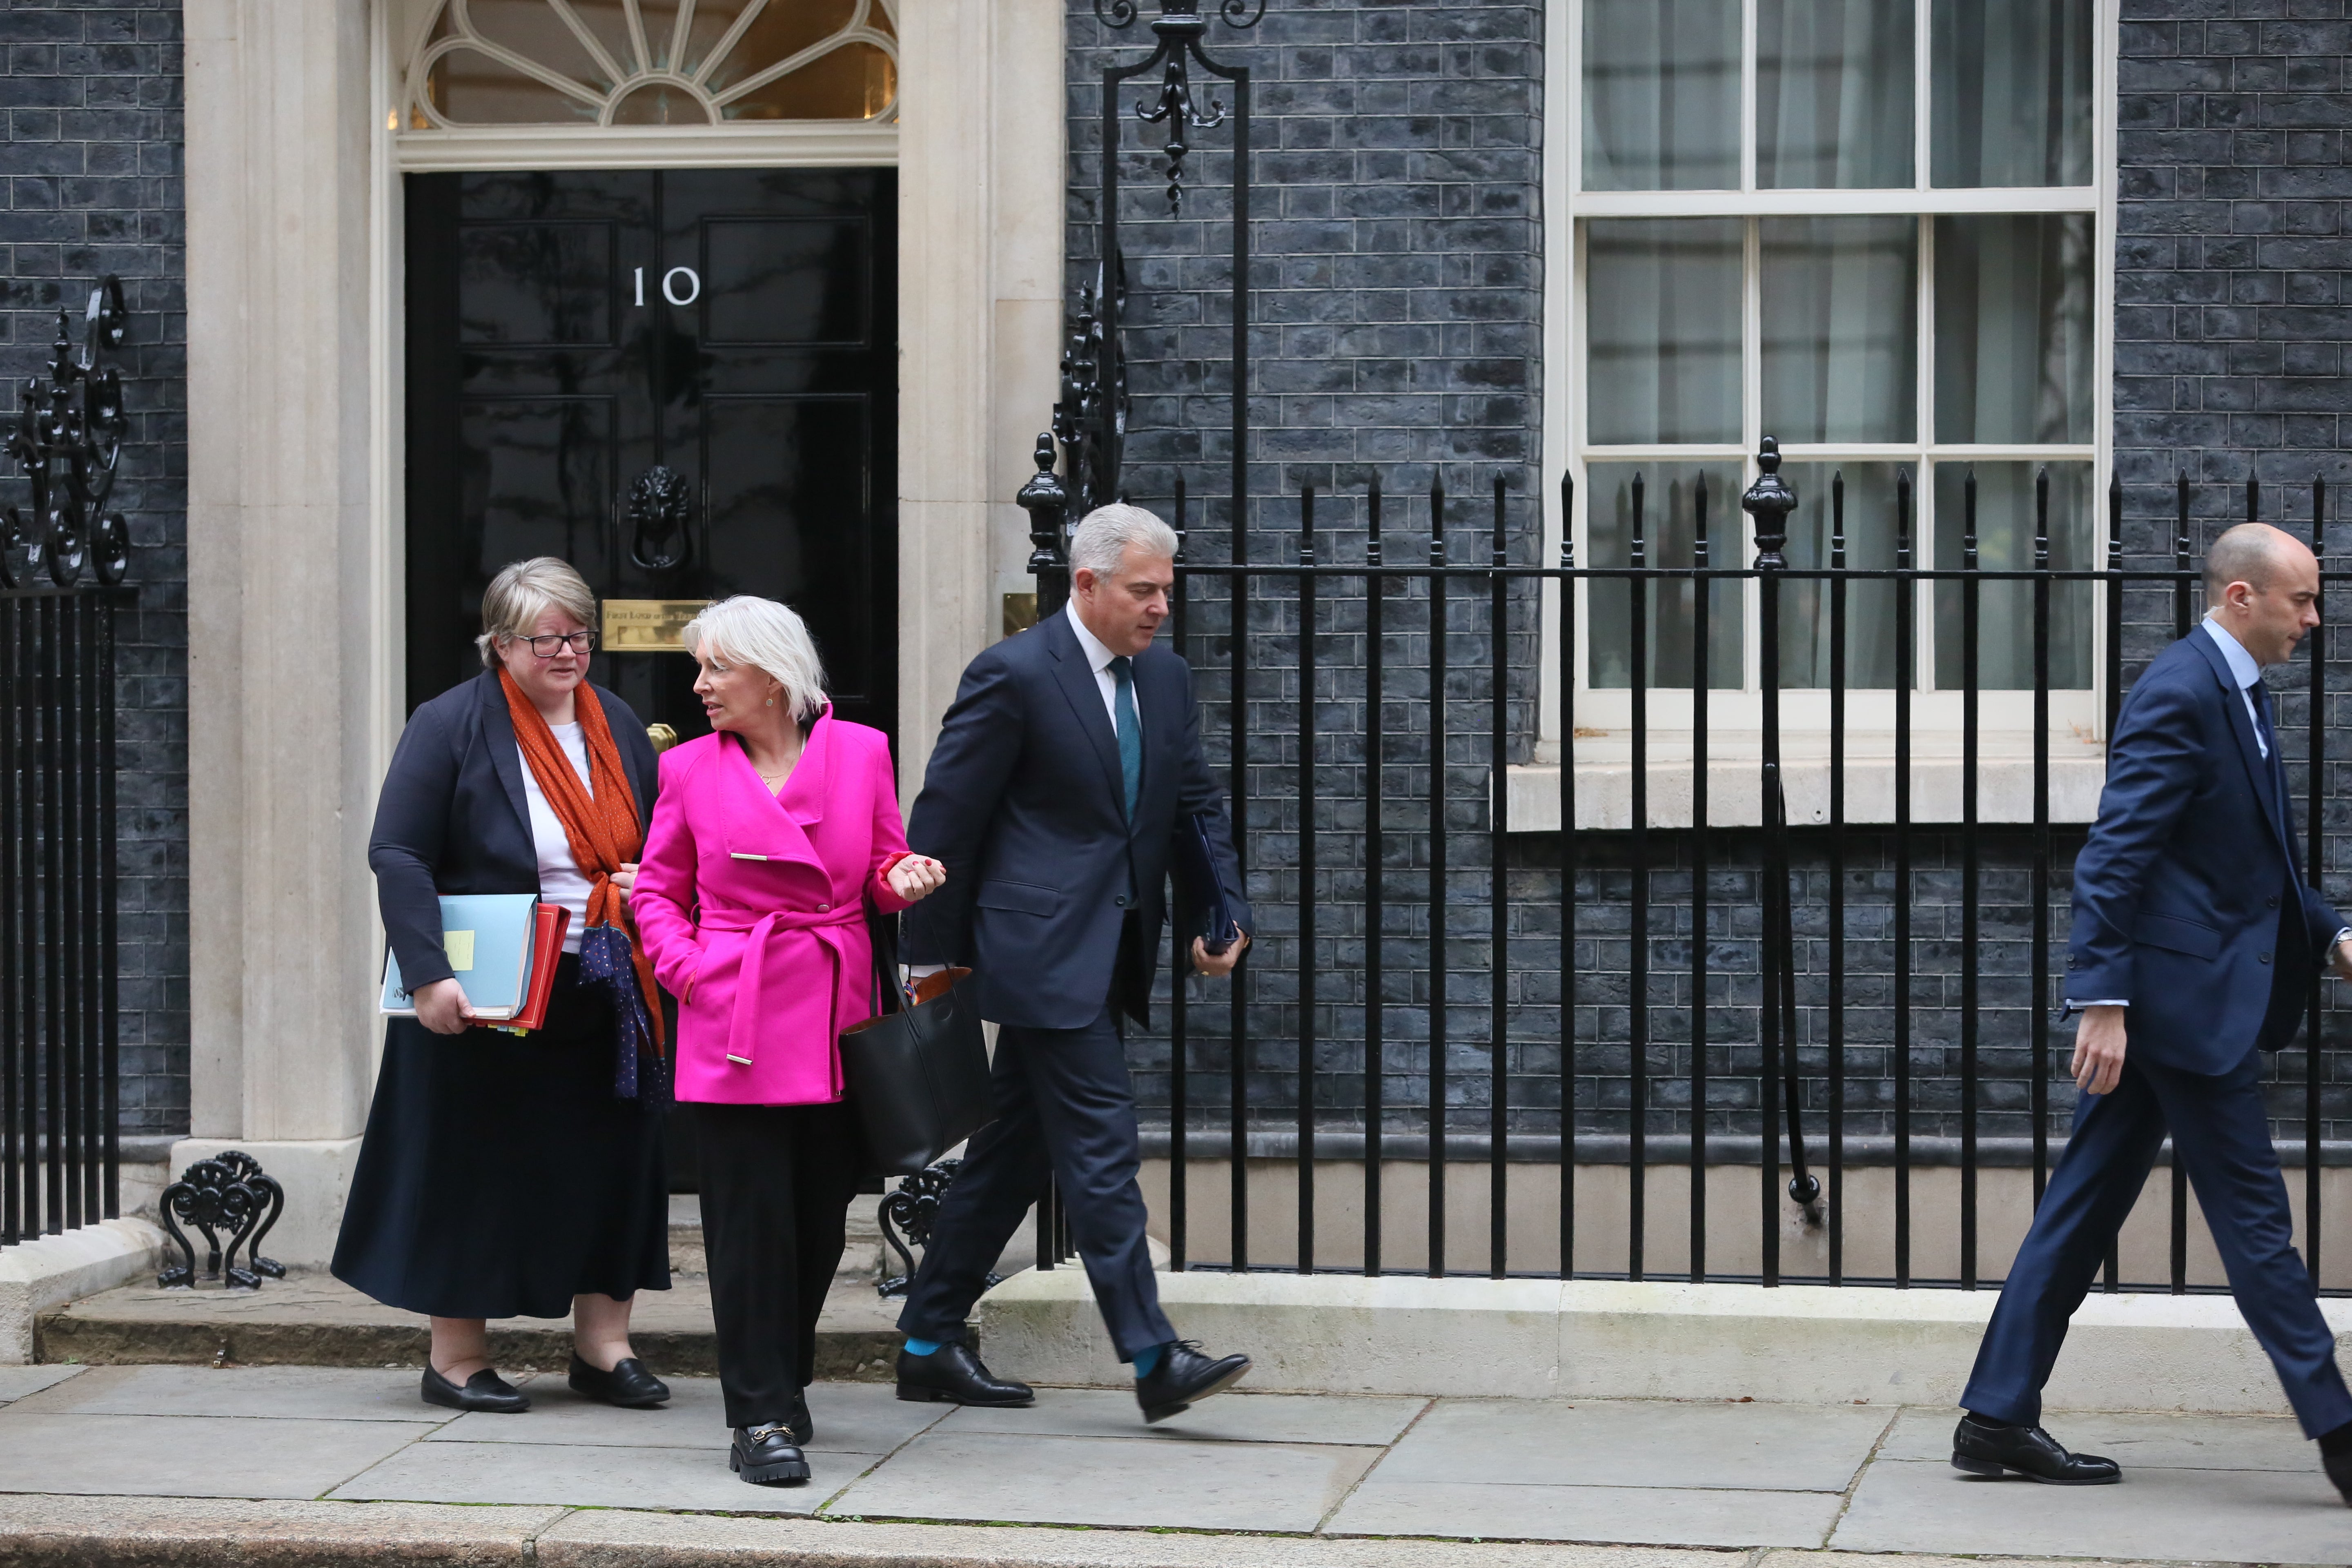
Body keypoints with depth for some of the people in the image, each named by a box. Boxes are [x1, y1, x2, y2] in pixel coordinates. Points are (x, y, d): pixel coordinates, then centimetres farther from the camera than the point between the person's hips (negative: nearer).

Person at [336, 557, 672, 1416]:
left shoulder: (618, 725, 10)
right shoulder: (451, 725, -8)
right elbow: (396, 855, -12)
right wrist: (429, 975, -21)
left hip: (602, 993, 5)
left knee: (612, 1157, 6)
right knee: (477, 1164, 2)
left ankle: (602, 1345, 17)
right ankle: (455, 1358, 12)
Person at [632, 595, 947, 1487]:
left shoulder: (861, 752, 4)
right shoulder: (691, 769, 3)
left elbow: (882, 872, 14)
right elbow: (658, 892, 10)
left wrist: (903, 881, -8)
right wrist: (689, 972, -5)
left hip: (835, 1019, 2)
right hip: (735, 1023, -2)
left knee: (822, 1214, 8)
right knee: (750, 1219, -4)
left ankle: (784, 1384, 28)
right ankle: (761, 1418, 1)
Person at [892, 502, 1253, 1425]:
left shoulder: (1165, 679, 12)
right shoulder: (1014, 676, -10)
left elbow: (1199, 806, 19)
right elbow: (945, 819, -8)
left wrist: (1227, 917, 5)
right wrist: (932, 957, -6)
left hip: (1111, 956, 8)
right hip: (1044, 949, -8)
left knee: (1012, 1155, 12)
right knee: (1101, 1147, -11)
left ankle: (930, 1346, 20)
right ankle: (1154, 1358, -11)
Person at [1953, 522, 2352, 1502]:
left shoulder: (2236, 693, 17)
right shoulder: (2180, 691, -14)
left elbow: (2251, 866, 25)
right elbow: (2116, 855, -20)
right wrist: (2104, 998, -24)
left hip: (2167, 1003, 10)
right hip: (2183, 998, -10)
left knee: (2084, 1210, 9)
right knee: (2253, 1219, -3)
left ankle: (1998, 1419, 12)